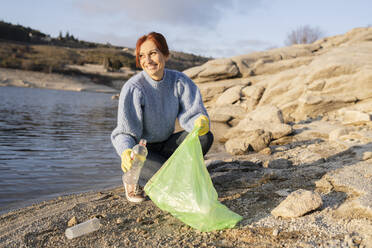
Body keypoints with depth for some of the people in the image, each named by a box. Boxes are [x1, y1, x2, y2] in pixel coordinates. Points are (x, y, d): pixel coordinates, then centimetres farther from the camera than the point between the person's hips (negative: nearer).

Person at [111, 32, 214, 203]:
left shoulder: (179, 81, -9)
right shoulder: (133, 88, -22)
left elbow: (190, 113, -12)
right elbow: (125, 132, -22)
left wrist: (201, 121, -38)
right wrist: (126, 152, -45)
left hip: (165, 146, 5)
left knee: (205, 137, -19)